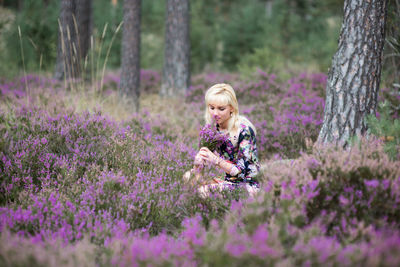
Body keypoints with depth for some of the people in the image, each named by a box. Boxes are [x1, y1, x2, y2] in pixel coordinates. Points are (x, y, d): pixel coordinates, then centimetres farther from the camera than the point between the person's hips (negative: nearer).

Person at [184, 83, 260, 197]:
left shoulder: (244, 130, -20)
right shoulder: (214, 126, 1)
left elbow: (241, 171, -21)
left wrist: (215, 160, -34)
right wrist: (198, 163, -15)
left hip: (247, 185, -7)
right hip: (228, 180, 7)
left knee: (204, 190, -25)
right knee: (187, 177, -6)